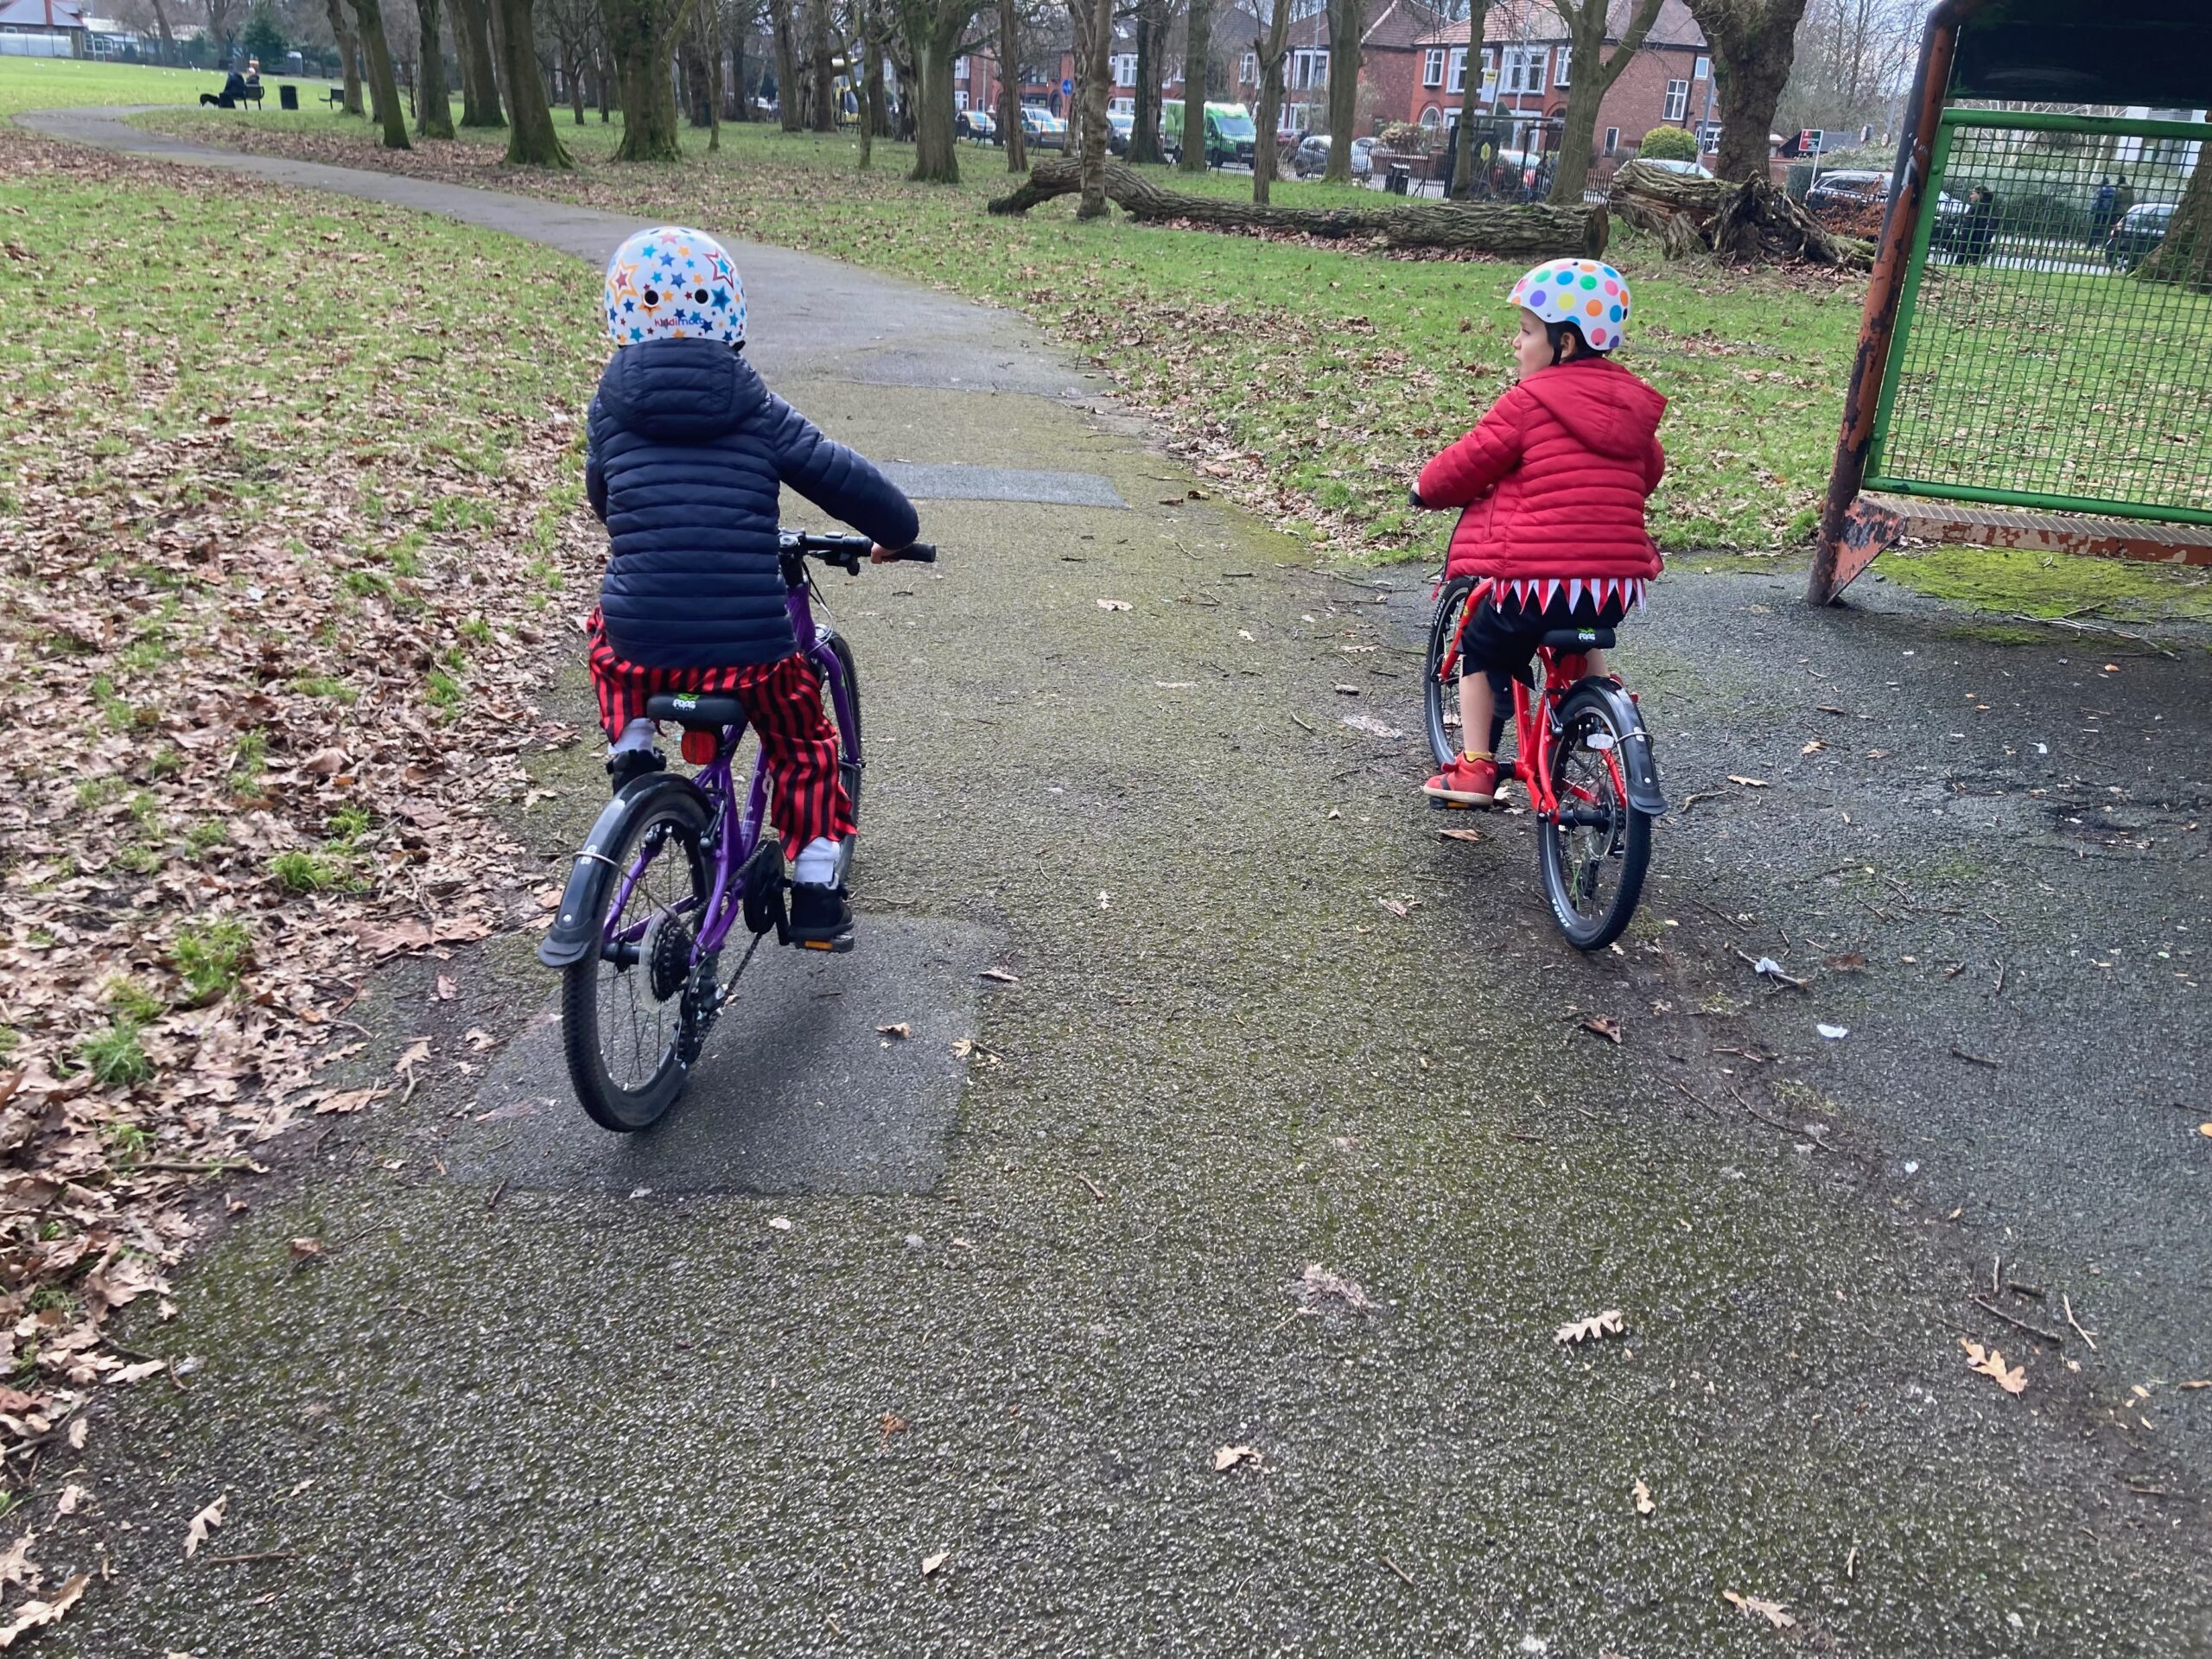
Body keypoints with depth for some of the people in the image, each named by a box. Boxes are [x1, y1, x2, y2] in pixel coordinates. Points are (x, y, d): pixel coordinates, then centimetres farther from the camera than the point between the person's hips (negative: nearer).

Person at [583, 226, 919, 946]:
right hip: (750, 646, -1)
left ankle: (631, 754, 25)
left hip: (641, 645, 1)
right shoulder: (755, 409, 2)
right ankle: (816, 891, 22)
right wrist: (899, 531, 21)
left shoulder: (612, 404, 6)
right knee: (803, 746, 24)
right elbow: (843, 477, 3)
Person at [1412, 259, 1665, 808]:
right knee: (1582, 638, 39)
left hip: (1536, 578, -5)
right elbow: (1650, 471, 27)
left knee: (1481, 649, 19)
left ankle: (1474, 767, 14)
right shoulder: (1633, 405, 12)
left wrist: (1427, 488, 19)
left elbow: (1468, 464, -2)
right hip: (1618, 584, 6)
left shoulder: (1528, 402, -8)